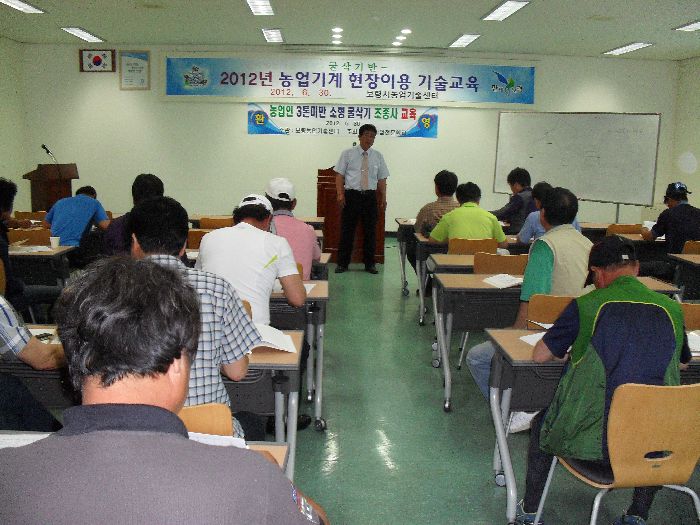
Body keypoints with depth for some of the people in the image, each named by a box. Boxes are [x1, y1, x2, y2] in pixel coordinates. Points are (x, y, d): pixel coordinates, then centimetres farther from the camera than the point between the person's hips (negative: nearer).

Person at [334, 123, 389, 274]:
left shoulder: (378, 156, 10)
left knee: (370, 231, 7)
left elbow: (382, 179, 10)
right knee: (347, 230, 0)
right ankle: (342, 263, 10)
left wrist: (383, 198, 2)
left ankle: (369, 264, 19)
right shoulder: (348, 154, 3)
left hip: (370, 197, 3)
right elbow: (340, 175, 1)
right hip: (351, 195, -2)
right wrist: (340, 194, -9)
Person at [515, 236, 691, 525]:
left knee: (542, 423, 30)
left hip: (589, 441, -3)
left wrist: (568, 353, 21)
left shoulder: (586, 306, -8)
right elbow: (682, 361, 21)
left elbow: (540, 355, 1)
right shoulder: (672, 309, 2)